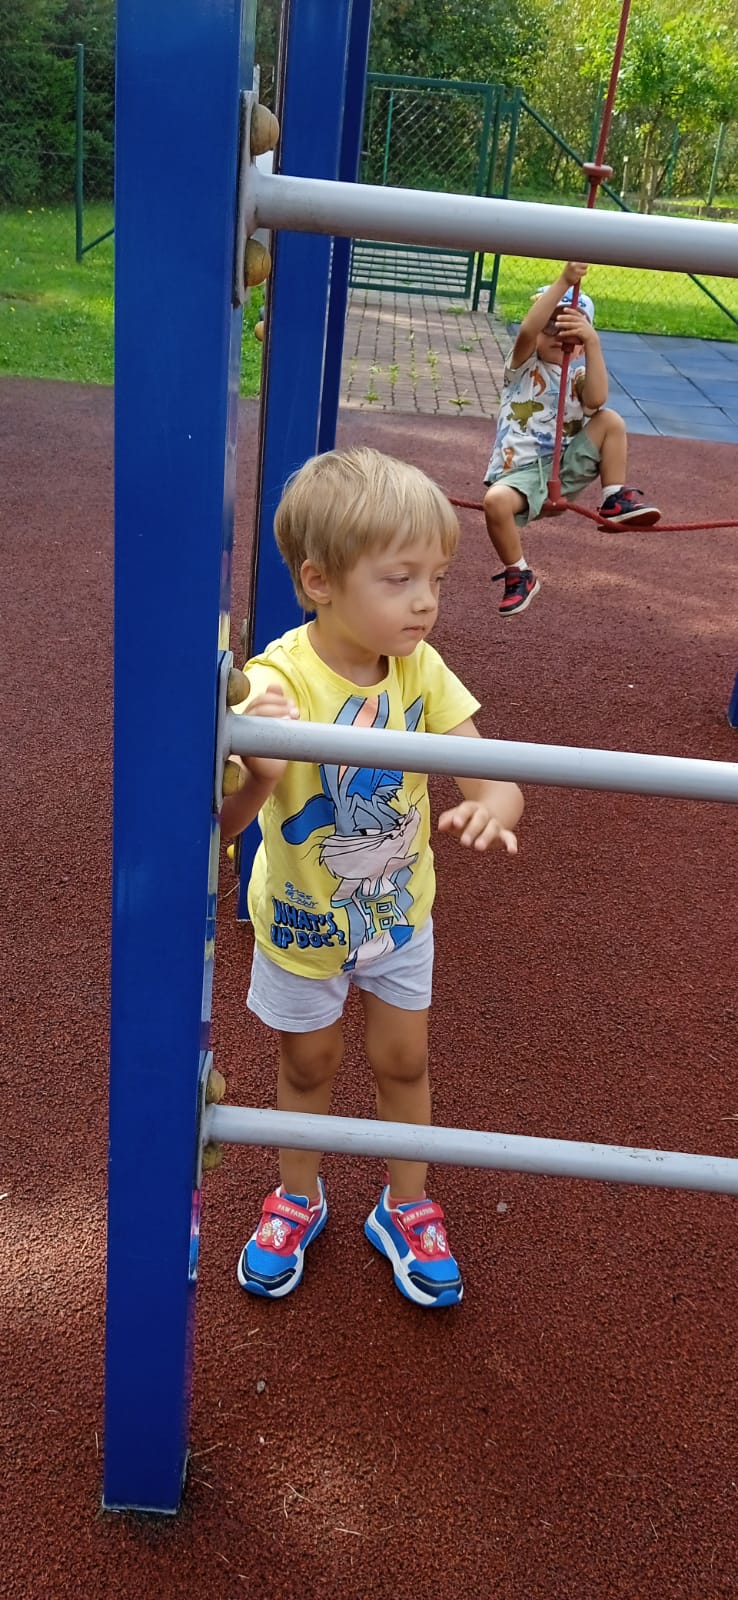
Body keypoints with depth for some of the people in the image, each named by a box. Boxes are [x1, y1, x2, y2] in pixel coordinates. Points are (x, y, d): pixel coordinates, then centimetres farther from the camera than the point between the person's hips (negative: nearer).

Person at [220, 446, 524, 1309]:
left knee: (403, 1060, 18)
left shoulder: (422, 670, -19)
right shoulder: (278, 682, -31)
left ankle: (406, 1208, 43)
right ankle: (298, 1200, 47)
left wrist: (492, 805, -44)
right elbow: (223, 823, -36)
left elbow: (488, 774, -19)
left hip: (399, 912, 3)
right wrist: (258, 775, -59)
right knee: (308, 1063, 20)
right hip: (302, 920, -2)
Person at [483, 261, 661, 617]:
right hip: (519, 472, -2)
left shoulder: (578, 378, 13)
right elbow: (527, 330, -18)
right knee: (496, 500, -36)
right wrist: (564, 281, -26)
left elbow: (596, 400, -13)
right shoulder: (524, 367, 5)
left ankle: (615, 500, -4)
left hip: (566, 469, 3)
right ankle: (518, 576, -13)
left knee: (611, 420, -14)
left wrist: (593, 343, -20)